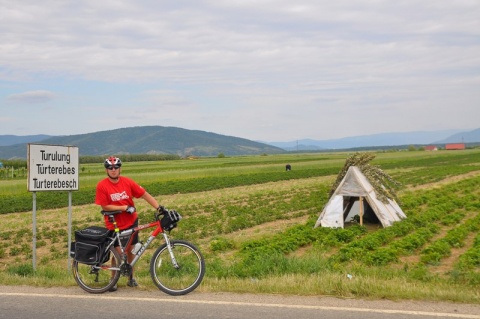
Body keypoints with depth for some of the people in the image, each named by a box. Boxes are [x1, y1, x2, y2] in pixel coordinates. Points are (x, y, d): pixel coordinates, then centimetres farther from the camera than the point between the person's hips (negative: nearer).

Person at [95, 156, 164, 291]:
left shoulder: (127, 182, -7)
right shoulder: (102, 185, -14)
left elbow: (145, 195, -5)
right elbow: (105, 206, -13)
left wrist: (158, 207, -15)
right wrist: (125, 207, -19)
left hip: (131, 222, 3)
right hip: (114, 225, -3)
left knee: (131, 250, 12)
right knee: (118, 252, -6)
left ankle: (131, 278, 29)